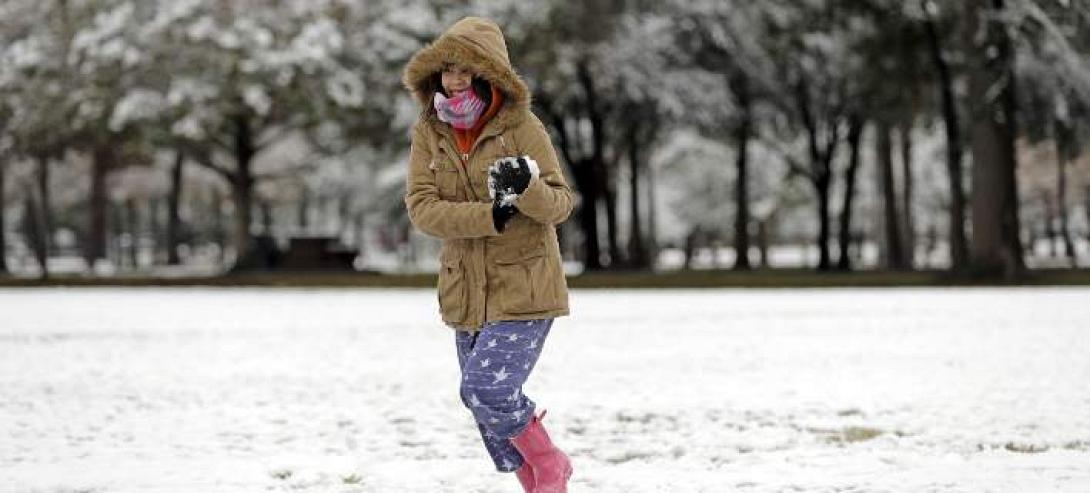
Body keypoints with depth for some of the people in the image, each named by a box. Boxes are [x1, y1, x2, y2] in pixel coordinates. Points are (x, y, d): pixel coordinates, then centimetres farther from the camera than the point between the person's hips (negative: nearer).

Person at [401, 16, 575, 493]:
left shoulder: (522, 128, -10)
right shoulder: (429, 132, -1)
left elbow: (561, 203, -11)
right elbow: (421, 207, -12)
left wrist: (529, 189, -33)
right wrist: (491, 216, -24)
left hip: (524, 288, -5)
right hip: (465, 292, 5)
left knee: (487, 388, -17)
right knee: (485, 401, 12)